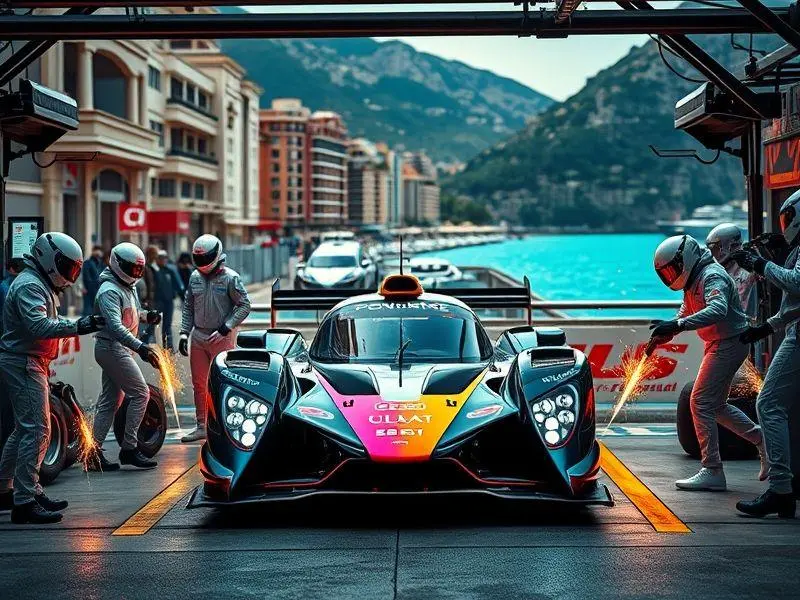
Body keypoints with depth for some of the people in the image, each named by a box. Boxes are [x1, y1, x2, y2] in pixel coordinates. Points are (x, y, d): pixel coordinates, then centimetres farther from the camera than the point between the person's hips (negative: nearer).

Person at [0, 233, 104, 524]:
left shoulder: (41, 284, 19)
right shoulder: (29, 285, -15)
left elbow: (46, 323, 26)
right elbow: (39, 326, -29)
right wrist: (77, 326, -35)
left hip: (30, 365, 11)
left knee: (25, 429, 17)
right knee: (37, 429, -15)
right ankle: (24, 502, -16)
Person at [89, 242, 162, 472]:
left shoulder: (128, 287, 15)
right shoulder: (109, 290, -17)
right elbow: (115, 326, -29)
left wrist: (146, 315, 6)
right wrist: (140, 347, -40)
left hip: (120, 349, 10)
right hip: (113, 348, -10)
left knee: (110, 401, 9)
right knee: (141, 393, -11)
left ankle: (94, 452, 10)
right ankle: (129, 448, -7)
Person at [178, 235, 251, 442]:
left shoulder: (230, 278, -9)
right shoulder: (195, 277, 9)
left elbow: (244, 306, -9)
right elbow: (188, 308, 16)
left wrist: (225, 328, -16)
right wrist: (184, 333, 8)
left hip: (222, 338, -6)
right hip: (198, 337, 6)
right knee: (199, 384, 9)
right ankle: (202, 427, 18)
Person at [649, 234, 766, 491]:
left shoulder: (712, 277, -19)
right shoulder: (693, 281, 13)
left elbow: (718, 310, -37)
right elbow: (685, 314, 21)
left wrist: (677, 326, -44)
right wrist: (666, 333, 2)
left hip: (728, 343, -10)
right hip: (720, 345, 10)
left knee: (701, 403, -11)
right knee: (716, 406, 15)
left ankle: (712, 472, -9)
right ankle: (763, 440, 23)